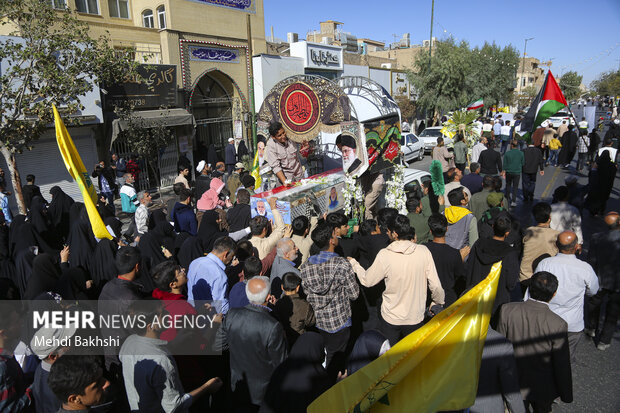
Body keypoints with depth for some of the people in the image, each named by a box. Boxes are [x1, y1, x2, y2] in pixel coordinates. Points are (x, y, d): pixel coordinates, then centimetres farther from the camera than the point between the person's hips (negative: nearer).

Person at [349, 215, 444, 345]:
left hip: (391, 319, -2)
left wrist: (354, 263, 9)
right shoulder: (423, 251, -14)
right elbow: (435, 285, -9)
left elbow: (367, 281, -7)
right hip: (416, 317, 2)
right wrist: (439, 302, 11)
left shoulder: (385, 255, -19)